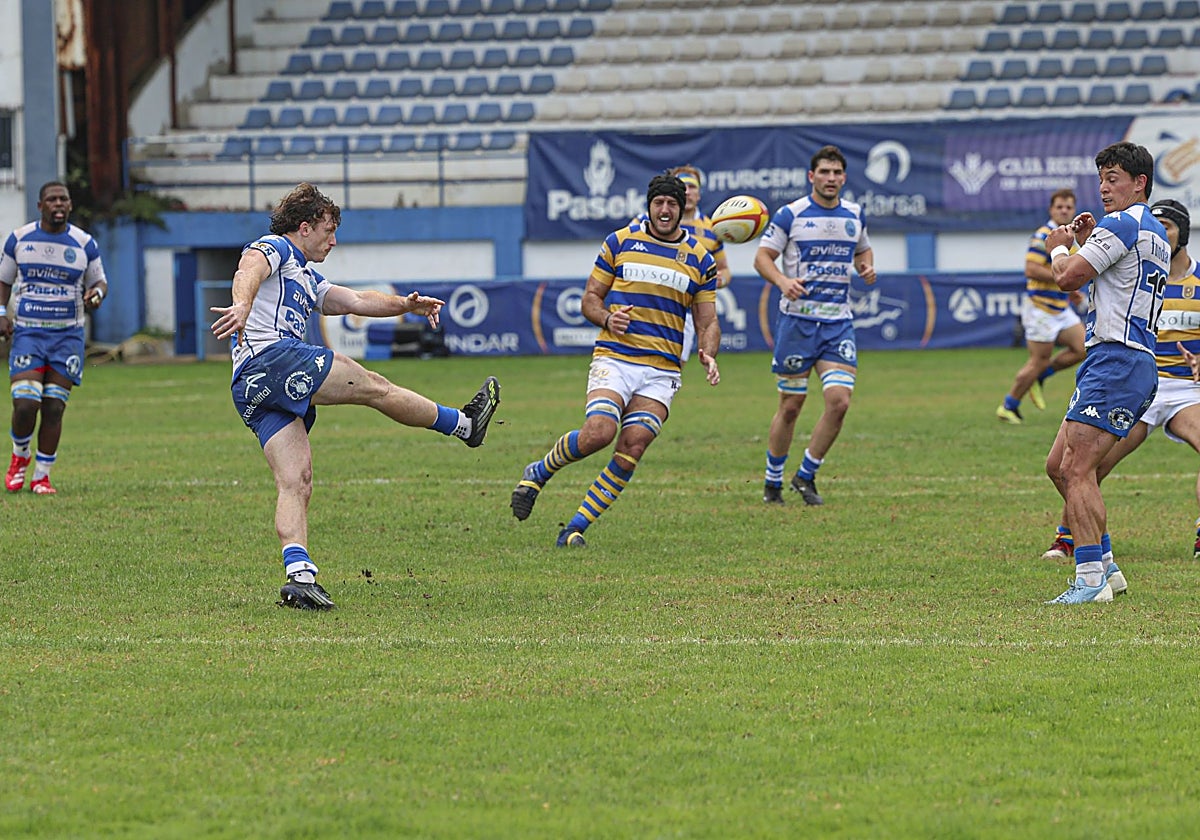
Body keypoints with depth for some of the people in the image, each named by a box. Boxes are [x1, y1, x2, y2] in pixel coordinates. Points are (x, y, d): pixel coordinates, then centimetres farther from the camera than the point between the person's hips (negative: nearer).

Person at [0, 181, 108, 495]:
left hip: (67, 336, 1)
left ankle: (42, 475, 11)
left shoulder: (84, 244, 2)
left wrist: (96, 293, -12)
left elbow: (100, 281, 12)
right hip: (27, 332, -1)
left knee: (53, 408, -1)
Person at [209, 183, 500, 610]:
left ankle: (299, 576, -16)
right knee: (373, 386, 0)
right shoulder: (274, 248, 5)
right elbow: (249, 268, -17)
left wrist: (405, 304, 16)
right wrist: (243, 305, -38)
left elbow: (356, 300, 31)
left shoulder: (307, 280, 35)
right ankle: (466, 424, 14)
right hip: (272, 356, -10)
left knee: (296, 483, -3)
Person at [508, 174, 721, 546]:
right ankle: (538, 473, 5)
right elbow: (589, 299, 10)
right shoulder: (620, 242, 6)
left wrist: (708, 356, -7)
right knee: (598, 432, -24)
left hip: (662, 370, 2)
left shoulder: (700, 258, 10)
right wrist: (607, 318, -12)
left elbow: (707, 322, 13)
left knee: (632, 449, -12)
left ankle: (575, 529, -3)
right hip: (614, 358, -2)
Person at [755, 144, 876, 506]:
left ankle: (806, 476, 5)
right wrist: (783, 281, -22)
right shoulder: (790, 214, -3)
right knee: (790, 405, 2)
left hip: (839, 321, 3)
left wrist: (867, 266, 4)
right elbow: (762, 257, -2)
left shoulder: (854, 215, 10)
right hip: (797, 319, -3)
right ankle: (772, 482, 18)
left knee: (839, 401, -11)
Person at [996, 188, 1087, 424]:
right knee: (1039, 359, -5)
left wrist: (1070, 292, 15)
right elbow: (1031, 270, -24)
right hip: (1040, 308, -9)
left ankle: (1039, 377, 15)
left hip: (1060, 307, 9)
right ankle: (1009, 407, 9)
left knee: (1081, 349, 0)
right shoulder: (1043, 236, -15)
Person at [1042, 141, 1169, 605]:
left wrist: (1059, 247, 11)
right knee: (1058, 466, 13)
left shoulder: (1123, 223, -10)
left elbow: (1068, 277, -10)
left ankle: (1091, 579, -19)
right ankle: (1103, 564, 15)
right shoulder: (1155, 232, 22)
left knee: (1077, 469, -15)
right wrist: (1087, 241, 20)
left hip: (1116, 359, -11)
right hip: (1135, 362, 11)